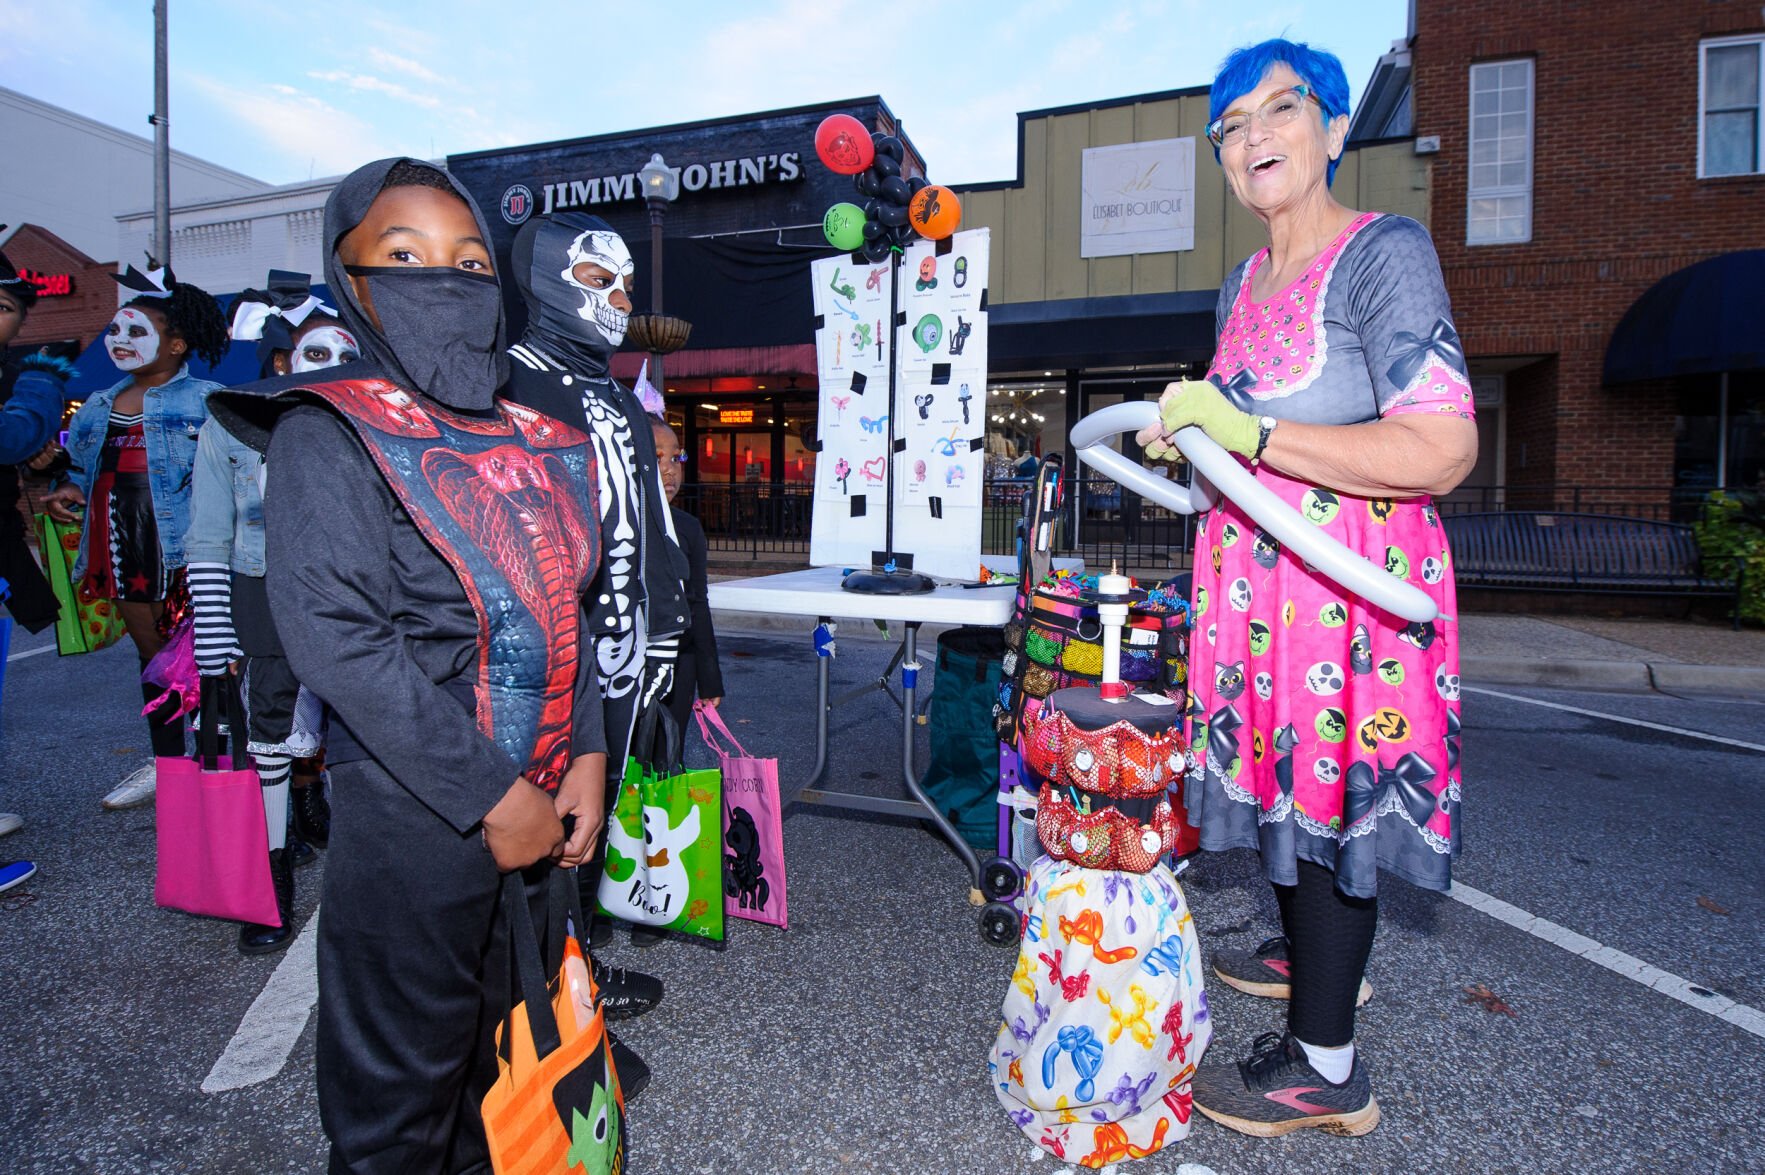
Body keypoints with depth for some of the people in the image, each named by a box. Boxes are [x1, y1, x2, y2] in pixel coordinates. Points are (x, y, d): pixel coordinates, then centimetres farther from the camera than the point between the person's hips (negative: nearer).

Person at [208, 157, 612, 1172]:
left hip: (539, 799, 6)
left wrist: (586, 757, -2)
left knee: (507, 1047, 24)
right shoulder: (327, 433, -9)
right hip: (413, 813, -6)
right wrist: (492, 798, -20)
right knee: (404, 1084, 13)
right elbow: (334, 635, -20)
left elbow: (566, 608, 9)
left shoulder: (537, 442, 8)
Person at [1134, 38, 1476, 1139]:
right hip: (1257, 583, 8)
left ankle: (1326, 1067, 19)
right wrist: (1190, 435, 10)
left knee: (1330, 795, 1)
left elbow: (1441, 451, -22)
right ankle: (1311, 952, 43)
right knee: (1281, 774, 19)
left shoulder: (1385, 251, -11)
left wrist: (1245, 433, -23)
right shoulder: (1244, 284, 14)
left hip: (1349, 587, -8)